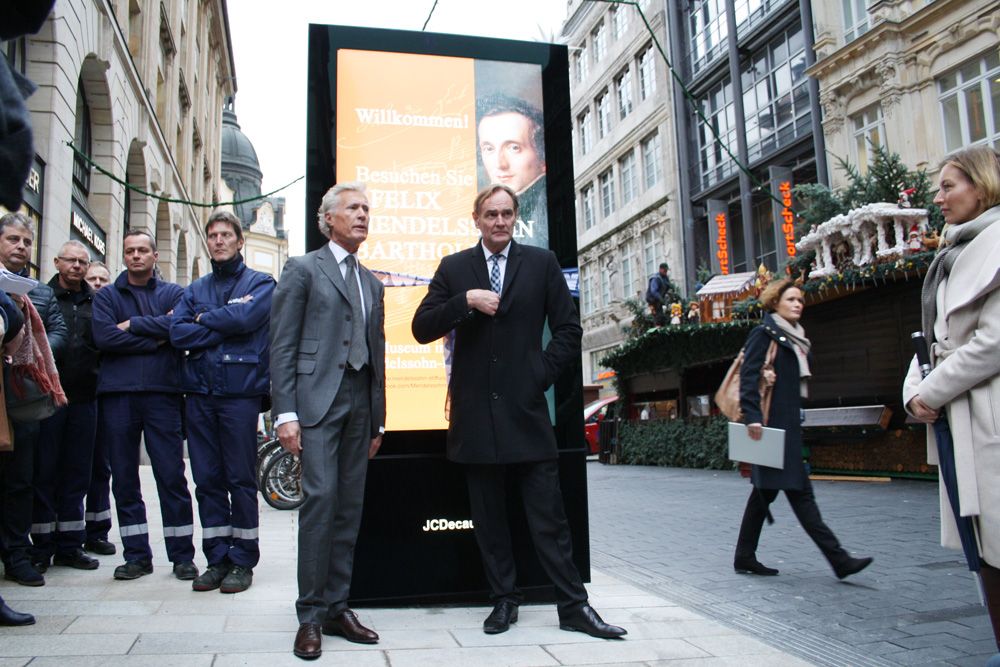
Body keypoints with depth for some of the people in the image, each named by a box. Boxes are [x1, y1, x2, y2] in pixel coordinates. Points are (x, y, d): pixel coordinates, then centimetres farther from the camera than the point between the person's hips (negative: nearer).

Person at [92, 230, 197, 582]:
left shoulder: (174, 293, 12)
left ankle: (182, 554, 5)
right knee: (124, 477, 5)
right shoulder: (106, 296, 13)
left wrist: (134, 325, -7)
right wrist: (157, 338, -6)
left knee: (172, 475, -3)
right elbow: (105, 336, -4)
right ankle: (136, 555, 15)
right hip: (117, 394, 2)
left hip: (162, 393, -2)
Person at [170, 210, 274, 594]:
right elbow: (177, 333, 3)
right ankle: (217, 559, 16)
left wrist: (204, 319, 1)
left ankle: (242, 561, 8)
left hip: (241, 392, -4)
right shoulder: (196, 290, 19)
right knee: (207, 479, 6)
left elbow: (245, 318, -13)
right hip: (200, 392, 4)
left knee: (241, 479, -1)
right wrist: (225, 326, -5)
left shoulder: (260, 283, 7)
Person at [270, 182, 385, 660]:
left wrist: (379, 420, 16)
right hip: (317, 399, -5)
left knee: (350, 507, 5)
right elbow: (282, 346, -3)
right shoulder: (303, 270, 5)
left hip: (360, 402, 6)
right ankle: (310, 616, -2)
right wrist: (285, 413, -12)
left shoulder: (372, 284, 21)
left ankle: (337, 607, 14)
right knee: (321, 496, -13)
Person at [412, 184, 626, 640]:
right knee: (488, 517, 10)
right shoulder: (453, 269, 9)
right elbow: (422, 329, 1)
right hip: (474, 411, 2)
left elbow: (568, 329, 7)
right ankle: (504, 600, 23)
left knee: (549, 515, 0)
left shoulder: (542, 263, 8)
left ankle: (573, 606, 10)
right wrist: (466, 301, -13)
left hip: (525, 409, -1)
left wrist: (541, 375, -3)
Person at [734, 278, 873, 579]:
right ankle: (838, 558, -8)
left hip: (787, 423, 10)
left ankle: (745, 558, 17)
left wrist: (796, 417, 18)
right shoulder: (765, 334, -5)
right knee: (799, 491, -8)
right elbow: (748, 376, -15)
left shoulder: (795, 339, 21)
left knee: (765, 489, 10)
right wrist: (753, 416, -23)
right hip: (772, 423, -10)